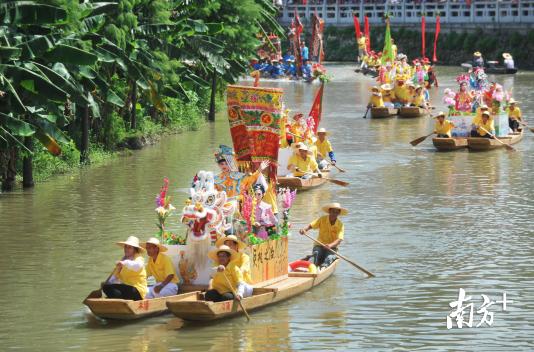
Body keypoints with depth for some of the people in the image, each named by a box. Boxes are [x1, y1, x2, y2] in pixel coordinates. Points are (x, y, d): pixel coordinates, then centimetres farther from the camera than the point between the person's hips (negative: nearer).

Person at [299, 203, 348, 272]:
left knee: (330, 258, -34)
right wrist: (304, 229, -33)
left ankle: (322, 269, -62)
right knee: (315, 253, -33)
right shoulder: (322, 219, 1)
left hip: (332, 247, 0)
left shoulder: (340, 225, -3)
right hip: (319, 245, 0)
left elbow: (339, 240, -16)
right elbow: (310, 225, -8)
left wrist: (330, 245, -37)